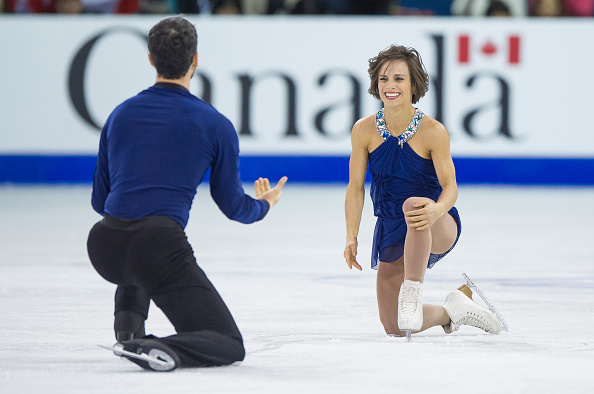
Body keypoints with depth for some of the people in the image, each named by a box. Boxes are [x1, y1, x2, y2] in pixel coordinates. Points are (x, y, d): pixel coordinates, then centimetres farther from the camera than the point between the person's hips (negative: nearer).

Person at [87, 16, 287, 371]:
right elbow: (233, 206, 15)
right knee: (229, 345, 3)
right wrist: (265, 204, 39)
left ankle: (128, 327, 18)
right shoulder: (216, 126, 5)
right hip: (162, 246, -5)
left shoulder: (120, 115, 17)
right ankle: (161, 351, -26)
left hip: (103, 248, 5)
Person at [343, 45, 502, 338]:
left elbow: (450, 185, -18)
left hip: (439, 228, -4)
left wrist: (436, 209, -41)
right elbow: (355, 187, -3)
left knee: (414, 204, -42)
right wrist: (351, 237, -13)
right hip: (391, 231, 4)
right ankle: (452, 311, 32)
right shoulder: (364, 131, -7)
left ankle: (413, 291, -36)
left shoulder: (433, 132, -16)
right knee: (393, 328, 3)